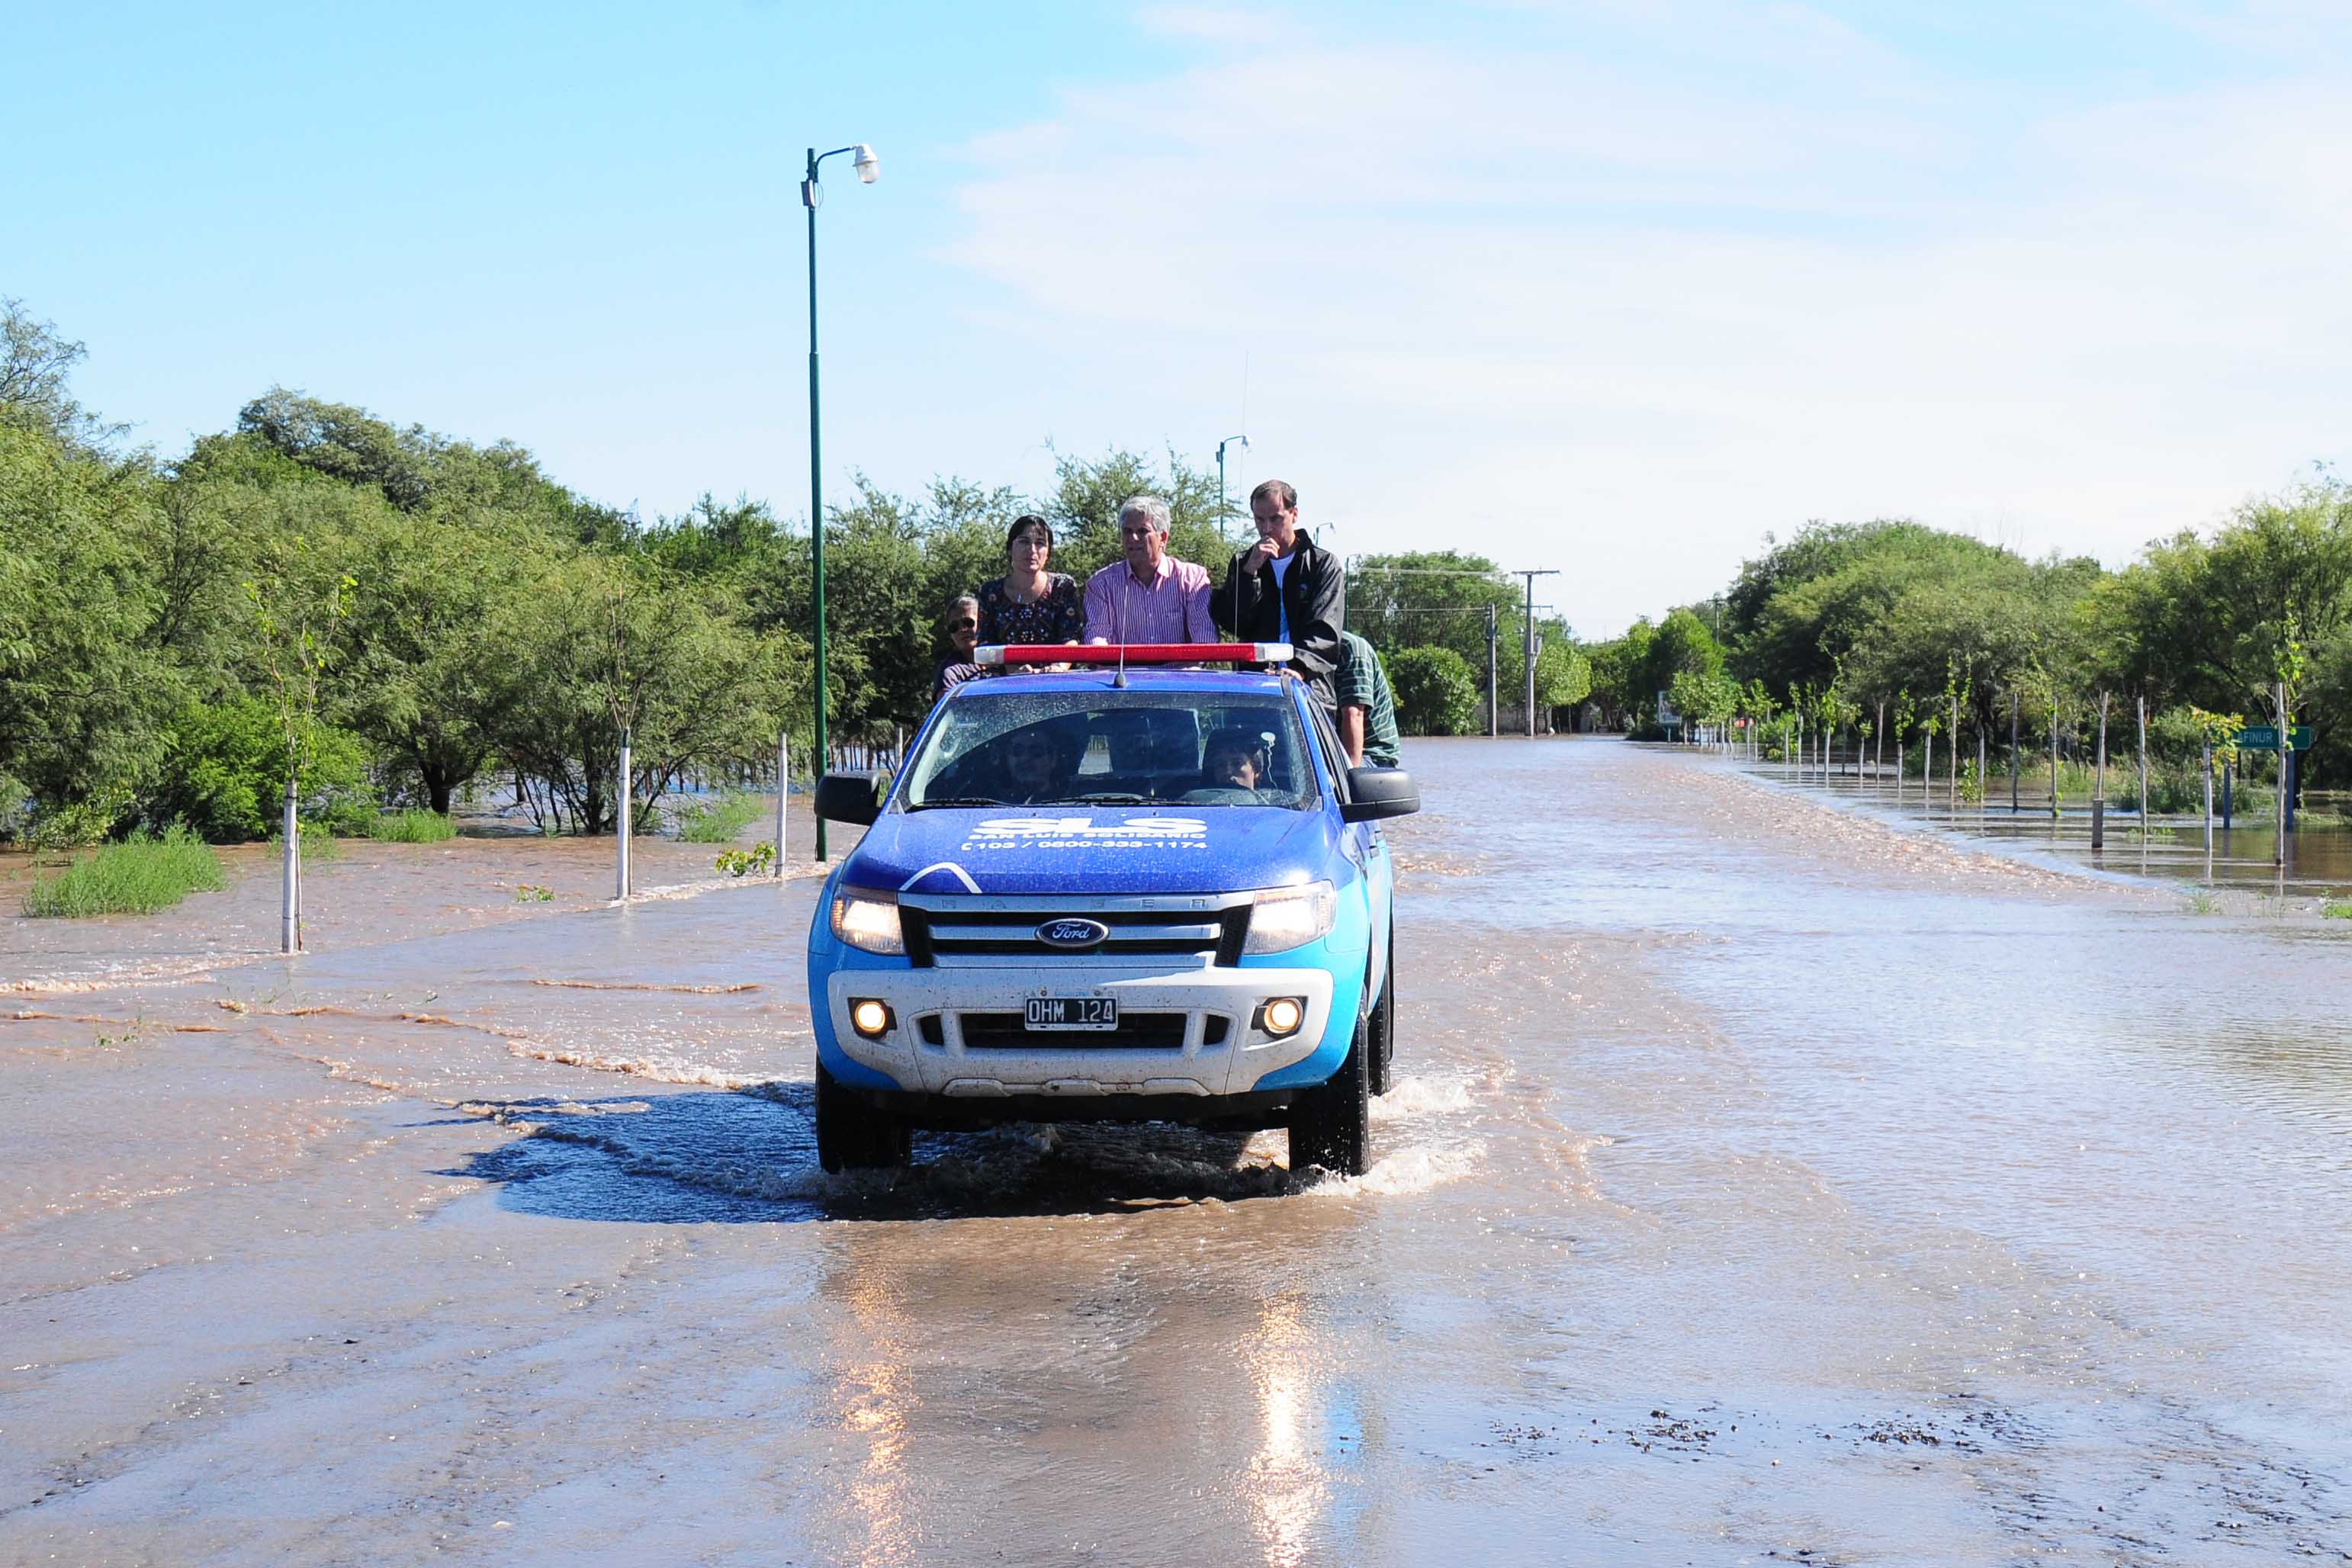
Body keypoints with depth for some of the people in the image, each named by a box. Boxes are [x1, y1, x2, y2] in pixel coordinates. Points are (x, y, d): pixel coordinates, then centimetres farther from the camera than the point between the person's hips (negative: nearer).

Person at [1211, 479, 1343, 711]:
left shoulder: (1324, 564, 9)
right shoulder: (1242, 563, 19)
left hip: (1309, 688, -2)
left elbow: (1324, 631, -5)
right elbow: (1229, 622, 5)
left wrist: (1299, 667, -23)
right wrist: (1250, 570, -5)